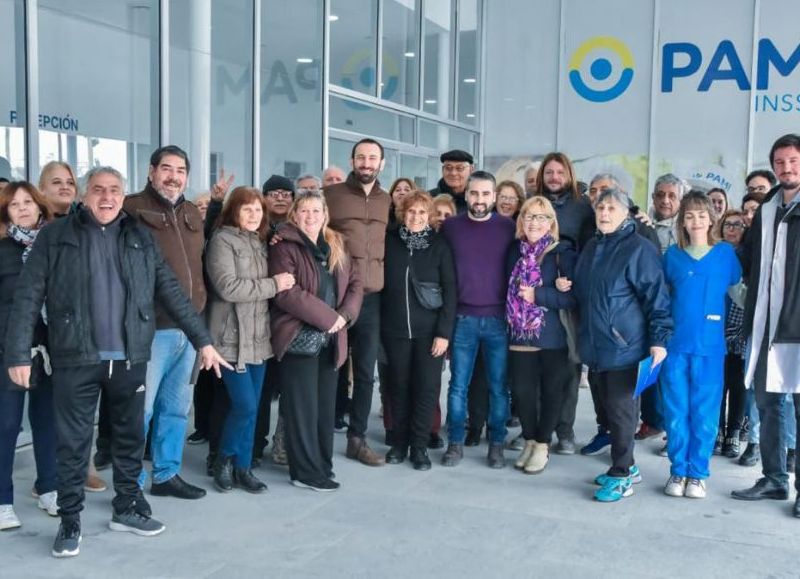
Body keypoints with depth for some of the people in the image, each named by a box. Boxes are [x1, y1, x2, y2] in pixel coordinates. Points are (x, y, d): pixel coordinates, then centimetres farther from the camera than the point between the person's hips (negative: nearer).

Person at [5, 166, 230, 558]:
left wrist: (202, 339, 4)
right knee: (73, 443, 5)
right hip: (76, 358, -3)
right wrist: (18, 354, -9)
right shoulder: (55, 236, 1)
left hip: (130, 357, 3)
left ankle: (127, 508, 30)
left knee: (130, 437, 13)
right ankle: (70, 521, 19)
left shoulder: (140, 238, 9)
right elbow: (28, 296, -2)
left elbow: (170, 291, 8)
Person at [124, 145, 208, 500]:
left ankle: (167, 474, 26)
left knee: (177, 407, 14)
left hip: (189, 327, 7)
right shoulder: (132, 210, -6)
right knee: (140, 409, -2)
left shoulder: (193, 214, 16)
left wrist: (198, 309, 17)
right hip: (150, 329, -7)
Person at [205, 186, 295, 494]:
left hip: (259, 336, 7)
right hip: (233, 338, -7)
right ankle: (224, 459, 14)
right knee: (245, 405, -9)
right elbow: (228, 287, -19)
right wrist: (273, 285, -16)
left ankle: (242, 467, 20)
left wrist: (279, 283, 1)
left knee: (252, 406, 9)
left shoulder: (261, 242, 16)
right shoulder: (223, 240, -8)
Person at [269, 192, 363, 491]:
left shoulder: (336, 246, 14)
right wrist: (328, 317, -17)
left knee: (326, 406, 11)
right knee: (303, 407, -1)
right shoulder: (284, 247, -6)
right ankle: (306, 472, 8)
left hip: (330, 339, 6)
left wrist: (345, 315, -8)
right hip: (298, 338, -6)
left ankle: (322, 465, 22)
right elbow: (286, 293, -17)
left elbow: (355, 281, 10)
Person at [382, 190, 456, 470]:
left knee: (427, 388, 0)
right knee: (399, 387, 9)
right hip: (395, 329, 1)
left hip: (429, 331, -1)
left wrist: (444, 332, -10)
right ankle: (399, 442, 21)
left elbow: (450, 290, -3)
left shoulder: (439, 246, -1)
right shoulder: (389, 242, 2)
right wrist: (378, 325, -4)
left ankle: (419, 446, 13)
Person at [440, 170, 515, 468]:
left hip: (499, 319, 0)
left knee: (498, 386, 5)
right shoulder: (450, 226, 3)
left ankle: (496, 444, 17)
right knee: (458, 385, 5)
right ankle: (455, 442, 16)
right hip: (462, 319, 0)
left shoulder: (509, 228, 2)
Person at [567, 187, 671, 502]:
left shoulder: (639, 248, -9)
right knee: (609, 408, 13)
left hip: (624, 345, -7)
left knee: (621, 411, -1)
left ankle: (621, 476, 8)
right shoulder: (591, 247, 14)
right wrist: (566, 286, 7)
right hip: (596, 345, 7)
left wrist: (658, 339, -16)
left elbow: (656, 296, -12)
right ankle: (626, 465, 27)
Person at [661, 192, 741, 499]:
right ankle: (678, 471, 18)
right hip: (675, 344, 1)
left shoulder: (725, 252, 2)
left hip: (709, 346, -1)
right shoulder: (672, 254, 5)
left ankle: (698, 473, 16)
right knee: (676, 412, 6)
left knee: (704, 413, 4)